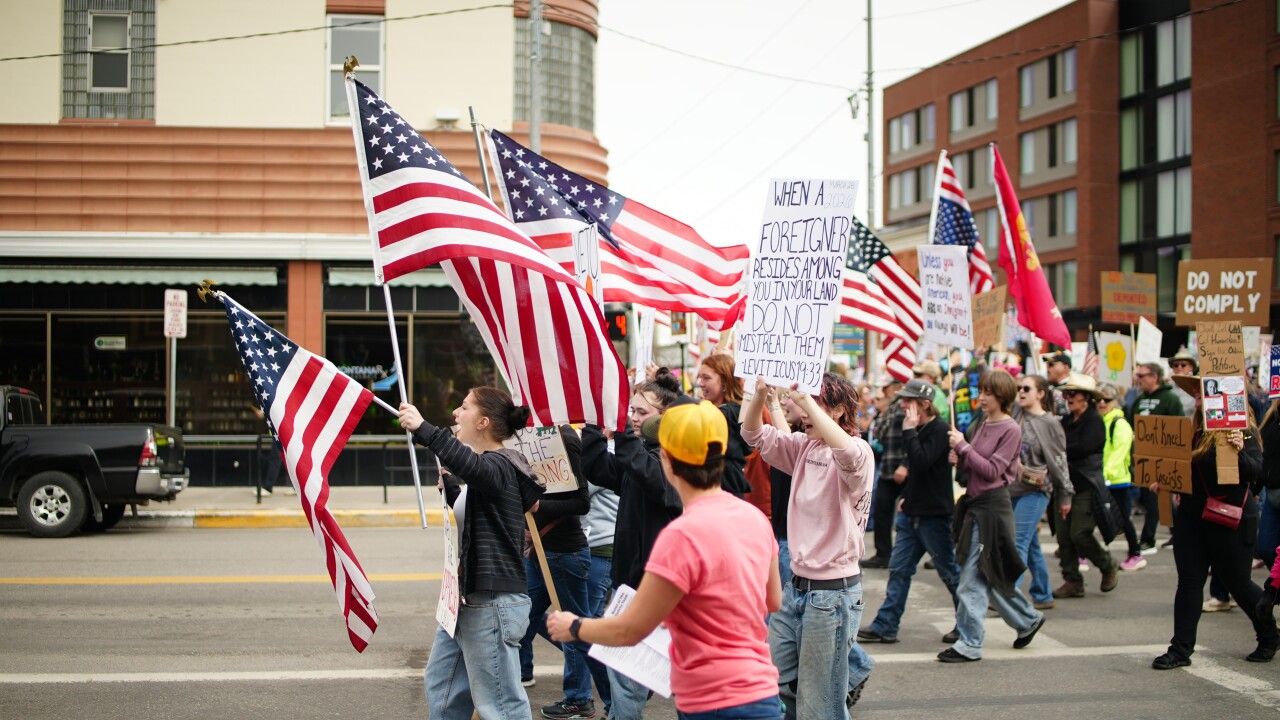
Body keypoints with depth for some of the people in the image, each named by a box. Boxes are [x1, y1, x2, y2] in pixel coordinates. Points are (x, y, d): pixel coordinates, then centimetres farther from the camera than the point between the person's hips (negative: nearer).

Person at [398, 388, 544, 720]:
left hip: (493, 603, -11)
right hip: (465, 599, 11)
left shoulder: (500, 466, -15)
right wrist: (446, 480, 16)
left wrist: (424, 430, -42)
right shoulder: (485, 467, 17)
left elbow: (473, 466, -40)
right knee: (440, 687, 19)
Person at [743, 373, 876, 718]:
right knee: (770, 683, 12)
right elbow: (755, 434, 5)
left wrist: (806, 400, -37)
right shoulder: (803, 446, 8)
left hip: (833, 590, -7)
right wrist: (760, 395, -14)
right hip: (797, 585, 7)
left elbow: (847, 452, -36)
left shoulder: (858, 452, -13)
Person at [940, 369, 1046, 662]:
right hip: (974, 503, 8)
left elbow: (992, 470, -16)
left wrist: (963, 447, -16)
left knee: (972, 579, -7)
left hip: (992, 507, -8)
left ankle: (969, 645, 0)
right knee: (990, 577, 17)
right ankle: (1028, 620, 35)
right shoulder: (983, 424, 11)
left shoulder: (1010, 429, -11)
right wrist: (960, 460, -4)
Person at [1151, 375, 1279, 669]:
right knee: (1189, 581, 3)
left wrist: (1240, 451, -35)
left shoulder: (1243, 431, -11)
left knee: (1236, 581, 5)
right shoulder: (1197, 429, 9)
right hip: (1192, 513, 6)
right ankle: (1181, 649, 5)